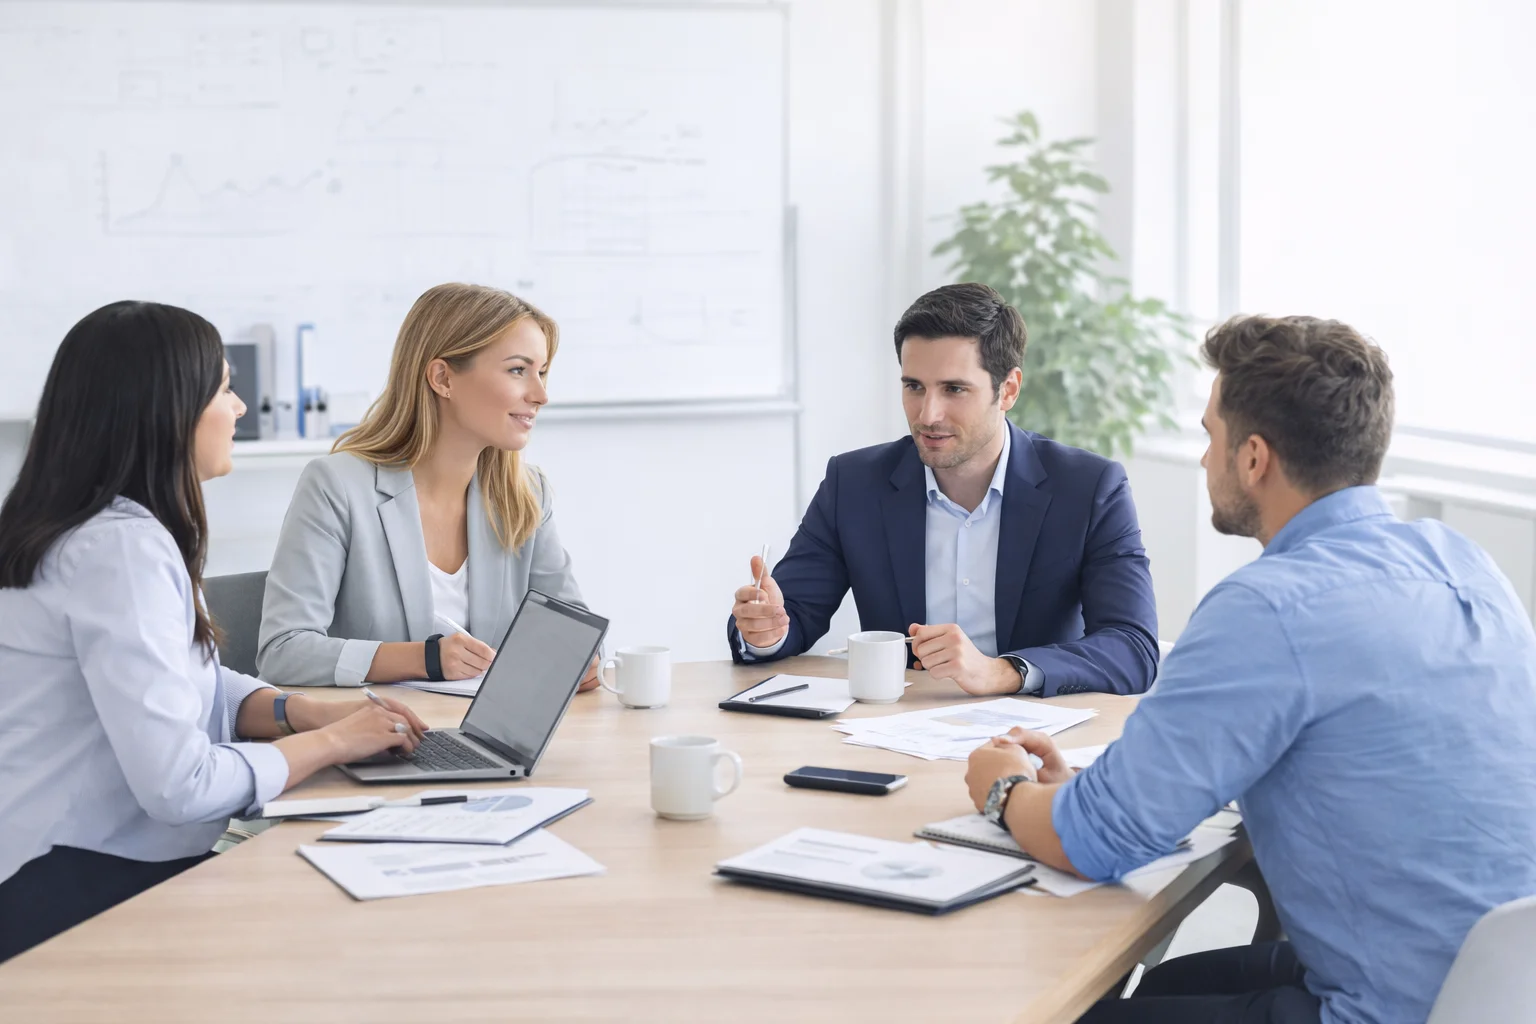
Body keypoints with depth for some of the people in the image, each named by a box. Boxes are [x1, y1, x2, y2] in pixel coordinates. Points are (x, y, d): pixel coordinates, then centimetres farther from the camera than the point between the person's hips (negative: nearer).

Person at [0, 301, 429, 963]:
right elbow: (181, 784, -26)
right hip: (78, 892, -9)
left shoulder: (120, 528, 10)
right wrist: (331, 741, -12)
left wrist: (309, 713, 2)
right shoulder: (120, 548, -21)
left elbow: (193, 685, 20)